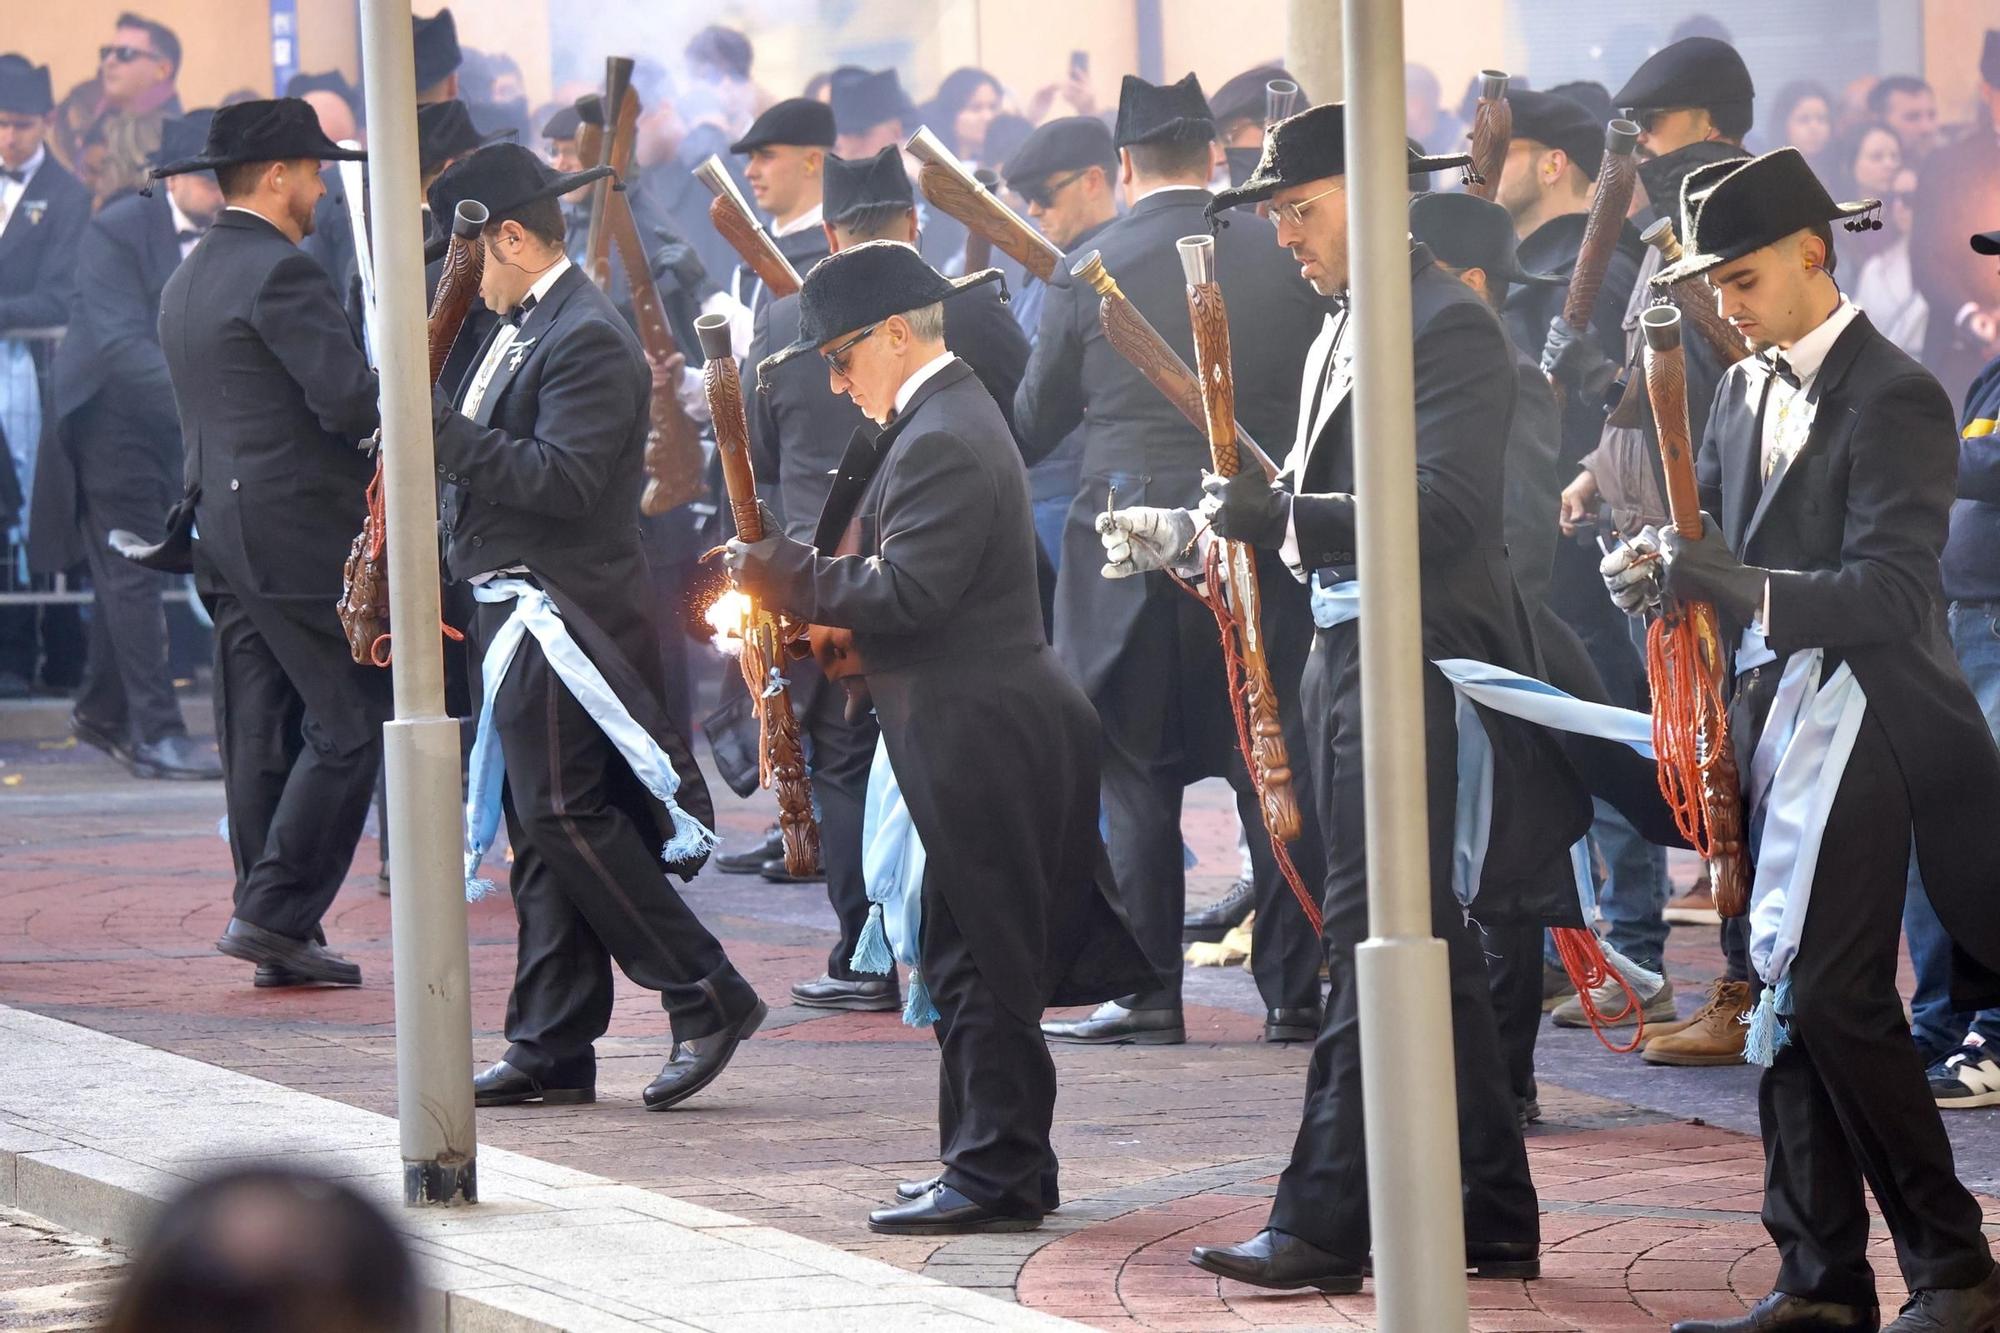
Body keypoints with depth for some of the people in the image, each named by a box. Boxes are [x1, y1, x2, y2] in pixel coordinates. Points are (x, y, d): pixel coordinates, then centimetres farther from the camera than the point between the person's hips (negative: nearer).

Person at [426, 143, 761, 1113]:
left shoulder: (587, 340, -15)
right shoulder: (520, 330, 17)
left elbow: (564, 480, -25)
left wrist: (440, 427, -24)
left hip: (562, 614, -10)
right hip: (516, 612, 10)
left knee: (564, 817, -12)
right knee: (543, 830, 10)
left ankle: (707, 997, -7)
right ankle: (551, 1052, 12)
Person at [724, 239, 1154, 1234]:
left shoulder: (943, 441, -18)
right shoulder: (941, 416, 16)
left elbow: (906, 592, -25)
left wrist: (786, 575, -15)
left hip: (977, 732, -11)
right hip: (974, 728, 11)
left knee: (980, 956, -6)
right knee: (970, 955, 14)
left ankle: (997, 1174, -3)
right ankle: (999, 1161, 19)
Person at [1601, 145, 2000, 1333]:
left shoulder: (1892, 398, -11)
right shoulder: (1744, 395, 14)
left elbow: (1890, 592, -18)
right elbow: (1721, 545, 16)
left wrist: (1747, 590, -29)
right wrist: (1664, 570, -6)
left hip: (1860, 720, -8)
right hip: (1769, 715, 8)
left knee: (1834, 994, -13)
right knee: (1791, 995, 7)